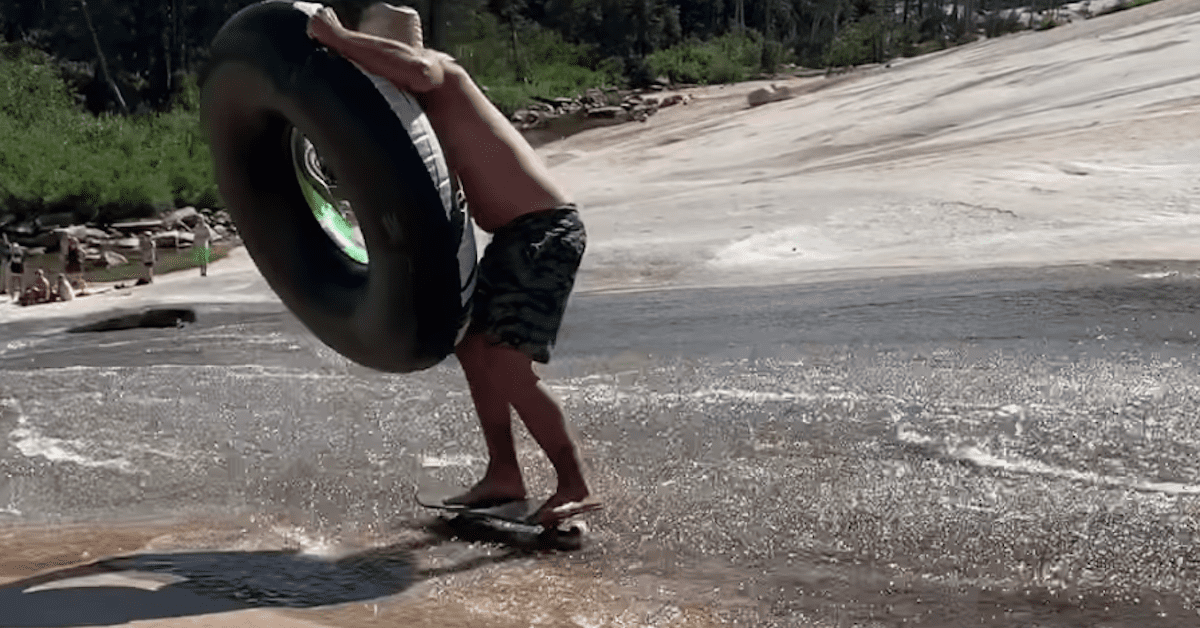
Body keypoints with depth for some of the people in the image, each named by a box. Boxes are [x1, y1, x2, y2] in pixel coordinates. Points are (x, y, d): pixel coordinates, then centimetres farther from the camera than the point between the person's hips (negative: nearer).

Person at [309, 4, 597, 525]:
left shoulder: (438, 72, -11)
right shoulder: (421, 111, 17)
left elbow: (418, 69, -37)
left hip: (547, 232, -10)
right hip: (514, 234, 10)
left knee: (506, 364, -14)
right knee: (472, 344, 15)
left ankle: (575, 487, -4)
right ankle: (504, 475, 25)